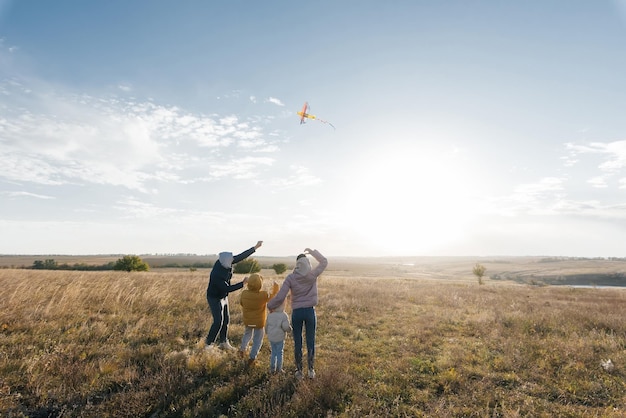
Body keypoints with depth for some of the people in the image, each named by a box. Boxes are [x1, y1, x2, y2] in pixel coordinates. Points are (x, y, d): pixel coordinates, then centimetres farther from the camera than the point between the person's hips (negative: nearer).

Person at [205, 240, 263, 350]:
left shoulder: (224, 262, -17)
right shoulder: (216, 274, -36)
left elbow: (241, 257, -11)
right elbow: (227, 289, -31)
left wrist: (255, 247, -10)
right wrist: (242, 284, -30)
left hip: (223, 297, 8)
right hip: (214, 298, -8)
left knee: (226, 320, 12)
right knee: (218, 321, -8)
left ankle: (223, 342, 26)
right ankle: (208, 343, 10)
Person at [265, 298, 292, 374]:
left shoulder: (270, 315, 0)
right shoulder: (284, 315, -18)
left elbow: (266, 325, 9)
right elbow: (286, 327, -21)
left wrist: (267, 333, 26)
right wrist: (290, 329, 1)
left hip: (271, 338, 5)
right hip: (279, 338, -5)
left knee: (273, 352, 18)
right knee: (279, 353, 10)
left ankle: (272, 368, 23)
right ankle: (279, 369, 18)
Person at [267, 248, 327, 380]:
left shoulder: (290, 277, -10)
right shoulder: (313, 275, -8)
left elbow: (280, 297, -11)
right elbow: (324, 262, 9)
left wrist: (270, 306, 5)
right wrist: (312, 251, 14)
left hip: (296, 312, 0)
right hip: (310, 311, 0)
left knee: (297, 343, 13)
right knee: (311, 342, 15)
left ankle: (299, 370, 26)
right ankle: (311, 370, 27)